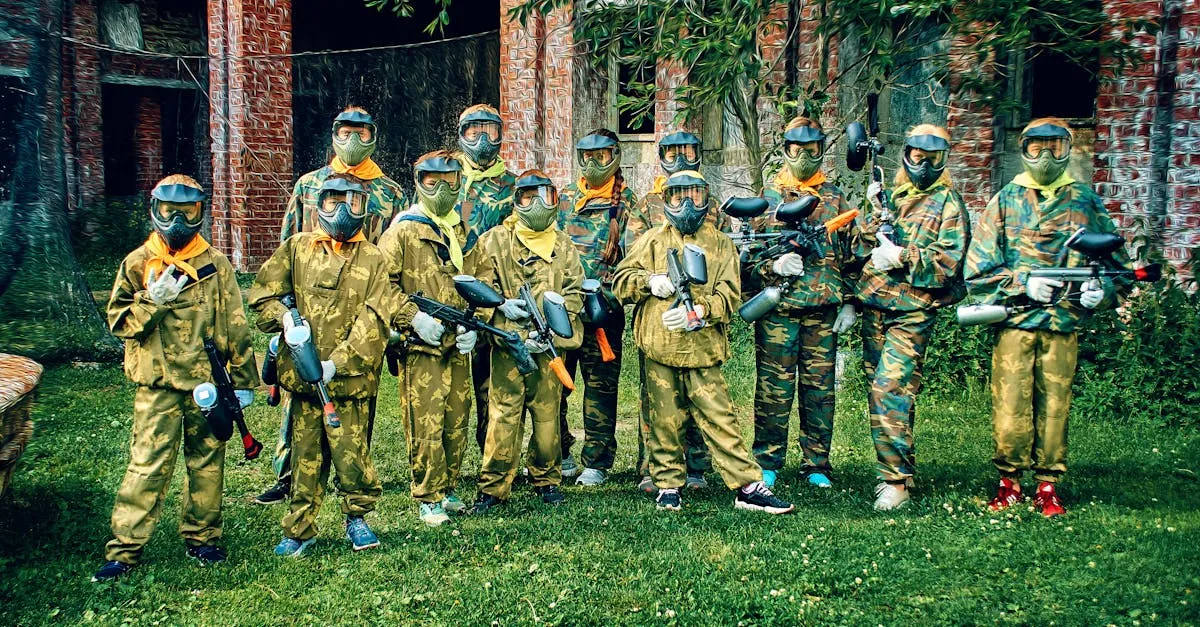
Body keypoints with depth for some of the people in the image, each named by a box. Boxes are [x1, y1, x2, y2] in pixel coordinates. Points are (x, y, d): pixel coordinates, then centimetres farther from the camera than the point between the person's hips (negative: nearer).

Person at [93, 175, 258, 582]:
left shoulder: (216, 264, 4)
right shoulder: (137, 263, 3)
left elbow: (235, 326, 6)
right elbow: (119, 322, 1)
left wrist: (243, 380, 5)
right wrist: (154, 300, -17)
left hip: (207, 383, 1)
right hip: (157, 384, -1)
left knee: (207, 462, 9)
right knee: (147, 464, -3)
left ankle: (202, 537, 23)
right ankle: (124, 548, 5)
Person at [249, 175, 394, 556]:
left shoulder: (373, 259, 3)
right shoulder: (296, 248, 8)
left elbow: (374, 319, -6)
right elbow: (262, 294, 10)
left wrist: (337, 362, -14)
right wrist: (283, 317, -11)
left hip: (350, 378, -1)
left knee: (351, 452, -1)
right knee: (305, 454, 9)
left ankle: (357, 517, 22)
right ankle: (299, 530, 21)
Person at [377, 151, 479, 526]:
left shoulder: (462, 233, 17)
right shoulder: (403, 231, -2)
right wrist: (413, 316, -16)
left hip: (458, 345, 6)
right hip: (420, 346, -6)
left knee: (457, 422, 9)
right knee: (426, 425, -5)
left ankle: (447, 489, 23)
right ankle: (428, 499, 7)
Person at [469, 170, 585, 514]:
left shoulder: (564, 246, 12)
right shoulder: (495, 240, 7)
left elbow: (575, 292, 8)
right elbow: (480, 285, 6)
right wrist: (502, 304, -13)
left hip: (550, 344, 2)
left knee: (548, 414, 6)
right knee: (504, 414, -5)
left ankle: (547, 479, 23)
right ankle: (493, 487, 4)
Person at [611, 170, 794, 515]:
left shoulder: (720, 243, 12)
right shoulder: (653, 239, 13)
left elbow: (729, 295, 1)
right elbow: (620, 281, 8)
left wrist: (697, 312, -16)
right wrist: (649, 280, -12)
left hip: (702, 347, 0)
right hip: (659, 347, 1)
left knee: (720, 418, -2)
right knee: (665, 421, 6)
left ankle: (748, 488, 2)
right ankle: (668, 485, 18)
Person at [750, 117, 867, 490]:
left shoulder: (836, 200, 12)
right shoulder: (767, 199, 7)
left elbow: (854, 255, 14)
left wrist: (849, 303, 6)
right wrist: (773, 266, -14)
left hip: (824, 310, 2)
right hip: (776, 309, -2)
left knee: (820, 388, 6)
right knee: (773, 388, 0)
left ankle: (817, 466, 16)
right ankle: (767, 463, 10)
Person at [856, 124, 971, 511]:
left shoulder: (948, 203, -1)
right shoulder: (893, 197, 17)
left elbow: (949, 261, -11)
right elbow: (865, 250, 18)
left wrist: (903, 256, -20)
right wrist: (877, 215, 2)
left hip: (912, 312, -6)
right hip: (875, 307, 7)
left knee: (890, 391, -15)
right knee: (877, 391, 9)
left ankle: (896, 482, -10)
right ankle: (892, 468, 19)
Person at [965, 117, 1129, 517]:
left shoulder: (1085, 203, 11)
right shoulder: (1005, 200, 8)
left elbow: (1118, 262, 14)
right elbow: (978, 267, 3)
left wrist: (1101, 289, -6)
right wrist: (1024, 284, -9)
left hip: (1064, 323, 1)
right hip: (1014, 321, -1)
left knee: (1055, 406, 3)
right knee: (1010, 407, -3)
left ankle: (1048, 487, 15)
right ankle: (1009, 481, 13)